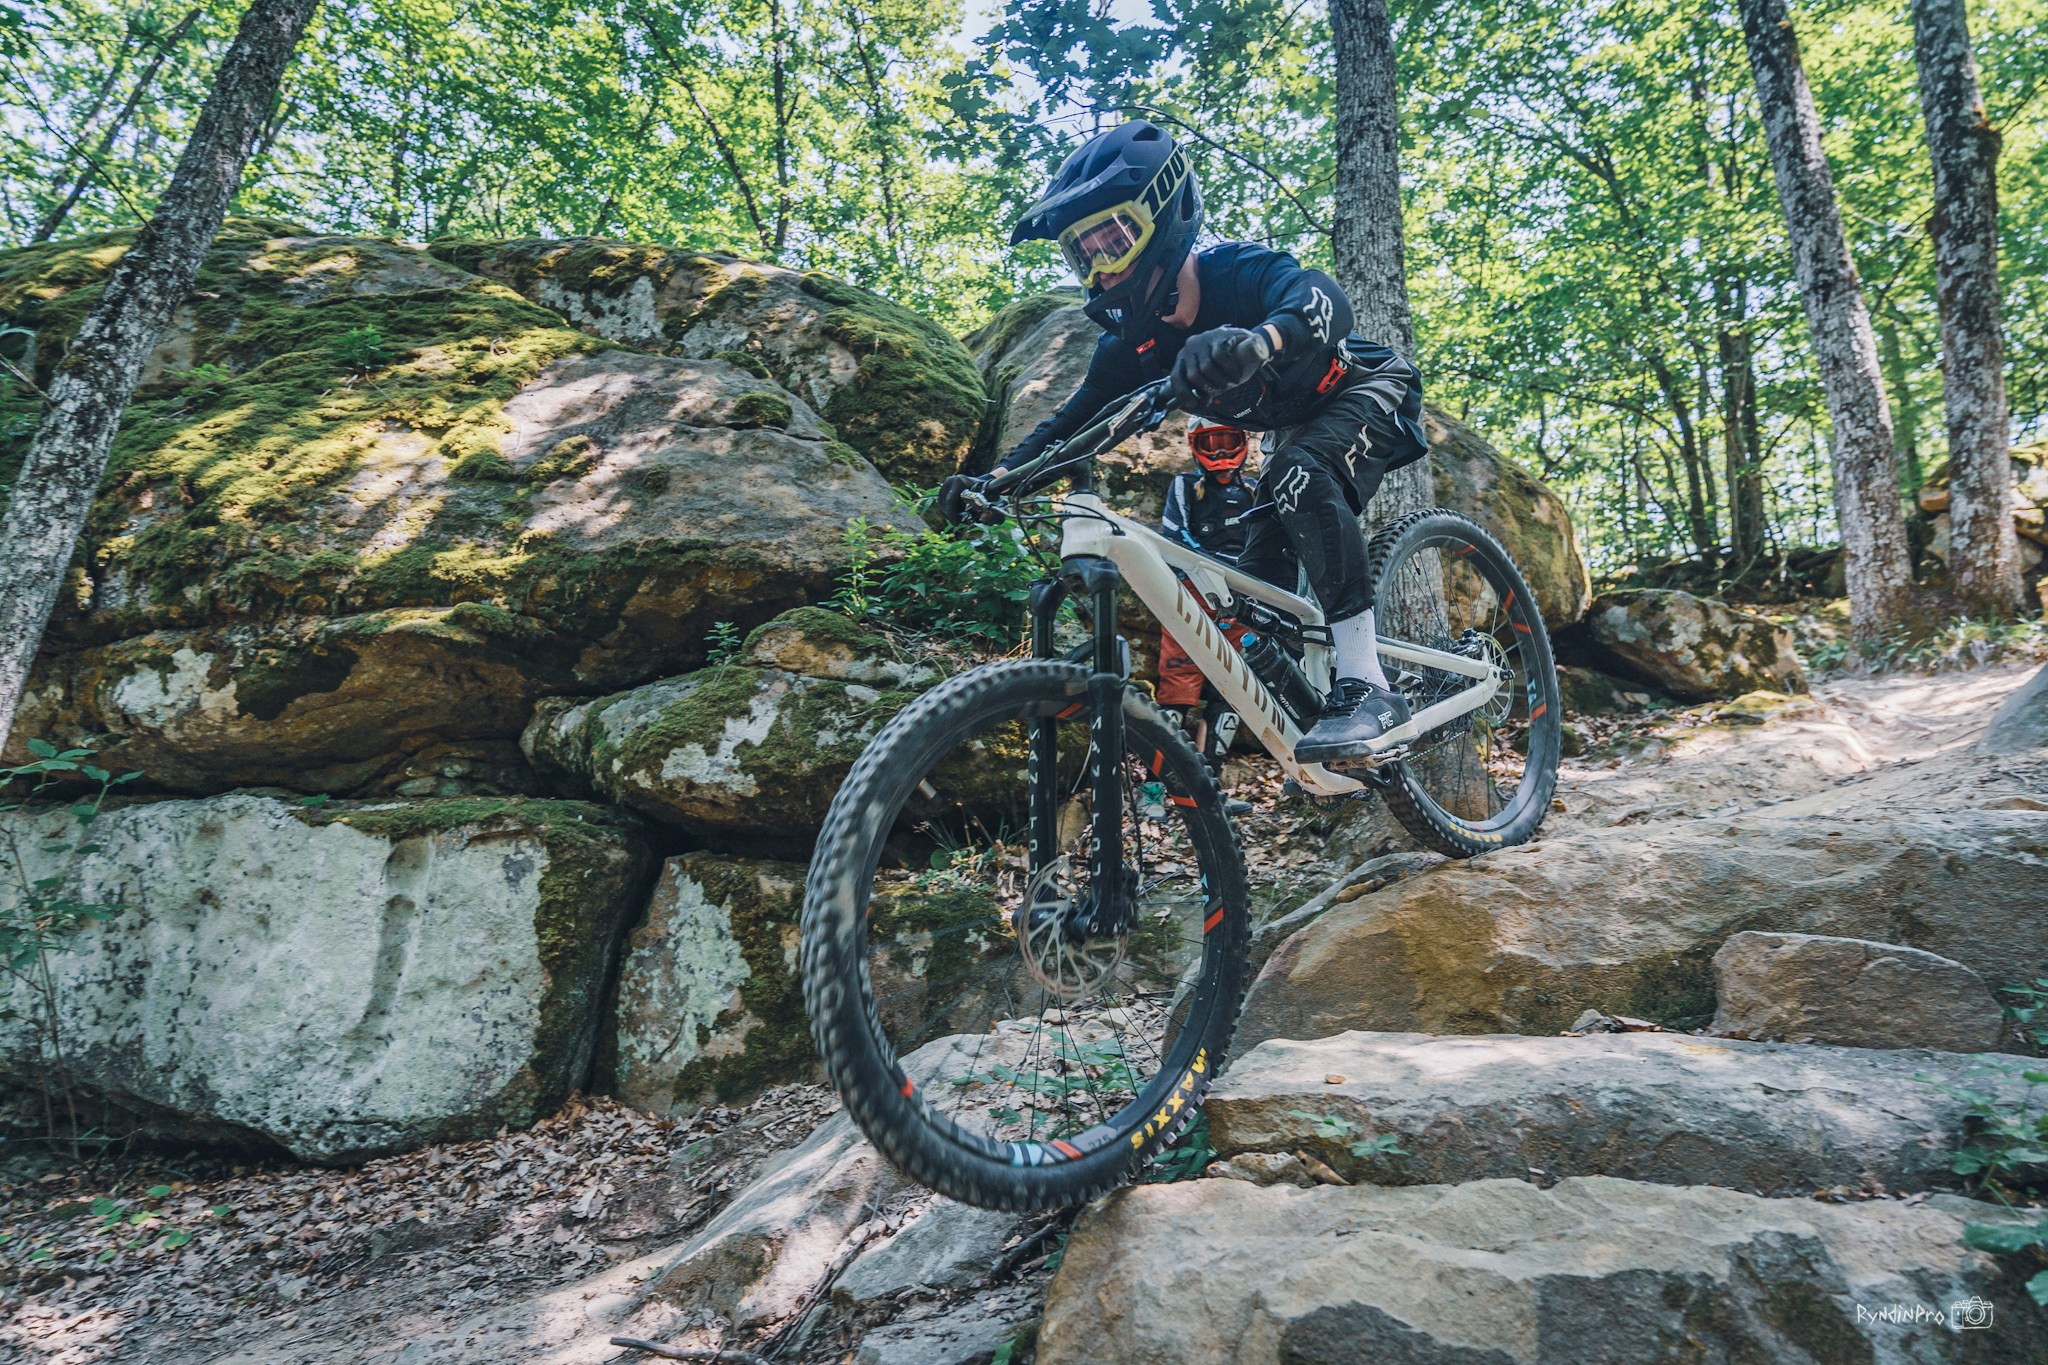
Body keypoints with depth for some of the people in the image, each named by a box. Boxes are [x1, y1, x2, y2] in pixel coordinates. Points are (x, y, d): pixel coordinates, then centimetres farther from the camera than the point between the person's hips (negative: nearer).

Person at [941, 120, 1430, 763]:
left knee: (1303, 473, -37)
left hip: (1369, 394, -8)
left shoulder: (1234, 272, -32)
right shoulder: (1132, 336, -11)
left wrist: (1258, 341, -75)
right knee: (1255, 588, 3)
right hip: (1297, 429, 8)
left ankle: (1367, 686, -37)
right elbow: (1077, 419, -6)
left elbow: (1324, 301, -53)